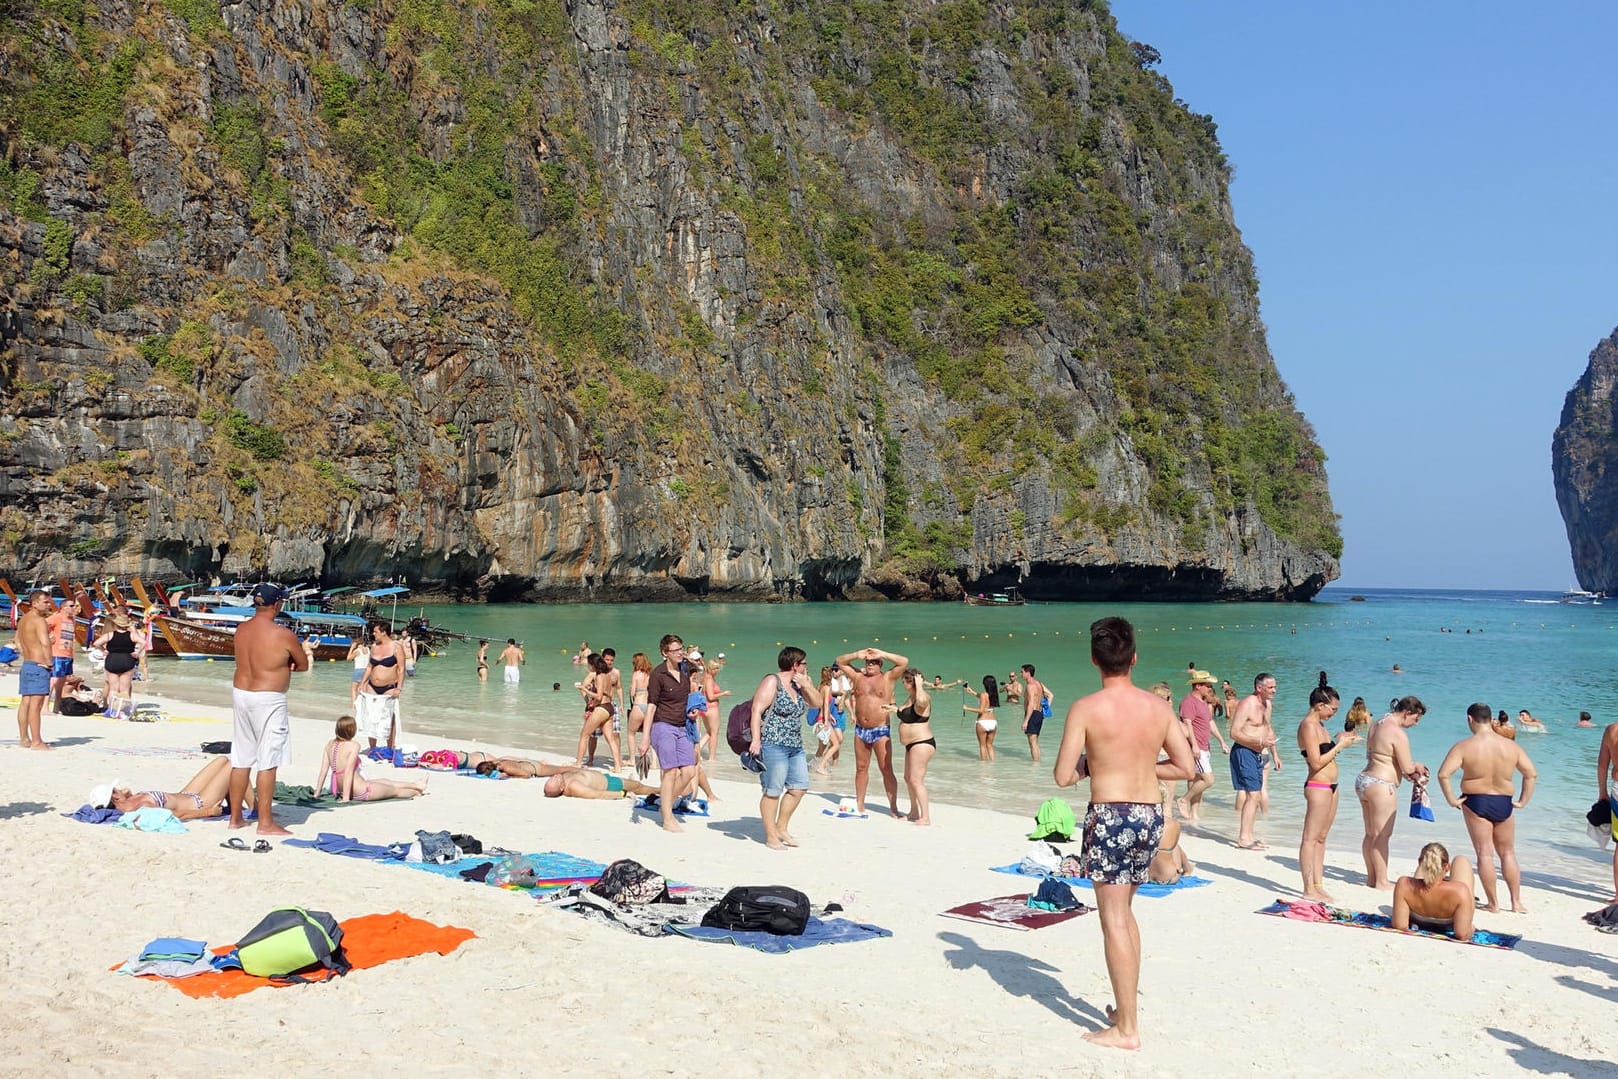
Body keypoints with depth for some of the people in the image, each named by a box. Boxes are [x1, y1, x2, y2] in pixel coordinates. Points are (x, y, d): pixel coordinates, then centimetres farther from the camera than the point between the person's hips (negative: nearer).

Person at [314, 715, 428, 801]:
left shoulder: (330, 744, 0)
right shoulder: (353, 746, -20)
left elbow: (323, 771, 0)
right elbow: (348, 772, -24)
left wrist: (317, 793, 4)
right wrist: (346, 799, -24)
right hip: (360, 792, -8)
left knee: (385, 781, 30)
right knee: (394, 790, 21)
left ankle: (416, 785, 49)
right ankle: (417, 792, 47)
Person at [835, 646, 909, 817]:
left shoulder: (888, 677, 0)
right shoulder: (858, 676, 9)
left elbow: (904, 662, -11)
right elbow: (840, 661, 13)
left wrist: (882, 654, -10)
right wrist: (857, 655, 0)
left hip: (881, 731, -4)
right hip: (860, 730, 4)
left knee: (887, 770, -5)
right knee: (861, 768, 11)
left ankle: (893, 808, -2)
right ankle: (859, 806, 19)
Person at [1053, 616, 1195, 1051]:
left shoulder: (1085, 708, -12)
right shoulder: (1159, 707, 2)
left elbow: (1063, 776, -11)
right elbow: (1186, 768, 7)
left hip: (1109, 815, -6)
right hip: (1151, 814, 6)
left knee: (1114, 920, 1)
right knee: (1124, 911, 22)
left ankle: (1126, 1029, 5)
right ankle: (1126, 1008, 30)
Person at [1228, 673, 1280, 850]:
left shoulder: (1267, 704, 13)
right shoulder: (1247, 704, -15)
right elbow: (1234, 733, -20)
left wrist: (1274, 754, 23)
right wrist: (1260, 741, -25)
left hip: (1258, 754, 9)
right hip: (1243, 752, -9)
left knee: (1254, 795, 11)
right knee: (1253, 794, -14)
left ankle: (1247, 835, 19)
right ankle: (1244, 837, -12)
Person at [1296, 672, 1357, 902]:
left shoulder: (1318, 724, 15)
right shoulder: (1308, 725, -15)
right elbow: (1316, 762, -20)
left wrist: (1339, 740, 10)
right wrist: (1340, 745, -13)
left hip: (1330, 787, 10)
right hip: (1318, 787, -10)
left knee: (1321, 838, 13)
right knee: (1310, 838, -4)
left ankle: (1318, 884, 19)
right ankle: (1309, 889, -1)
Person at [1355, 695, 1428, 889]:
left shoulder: (1376, 725, 12)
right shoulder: (1398, 734, -17)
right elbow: (1407, 767, -15)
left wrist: (1409, 773, 16)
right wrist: (1418, 767, 7)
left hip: (1364, 780, 9)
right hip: (1381, 786, -9)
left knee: (1371, 834, 15)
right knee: (1382, 835, -1)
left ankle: (1372, 877, 23)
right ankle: (1381, 882, 6)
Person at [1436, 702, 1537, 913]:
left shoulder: (1464, 746, -12)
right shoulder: (1511, 746, -1)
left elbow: (1443, 774, -20)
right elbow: (1531, 774, 2)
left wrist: (1451, 799, -8)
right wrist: (1523, 801, 9)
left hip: (1476, 802, -3)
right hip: (1503, 804, 3)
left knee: (1485, 853, 3)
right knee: (1508, 853, 16)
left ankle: (1492, 902, 6)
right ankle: (1516, 902, 18)